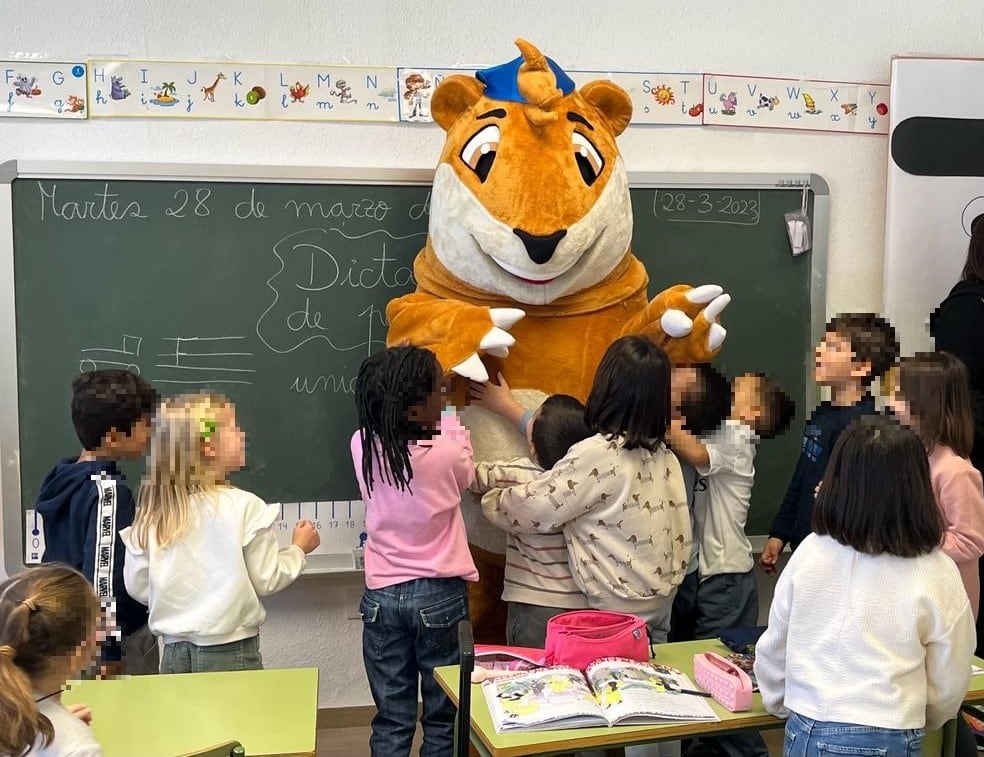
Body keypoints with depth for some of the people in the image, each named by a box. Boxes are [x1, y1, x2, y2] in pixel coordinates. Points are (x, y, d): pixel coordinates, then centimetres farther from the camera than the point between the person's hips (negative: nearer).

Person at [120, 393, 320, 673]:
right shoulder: (245, 507, -15)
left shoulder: (151, 513, -3)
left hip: (174, 653, 4)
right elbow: (266, 580, -9)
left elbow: (137, 586, 3)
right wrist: (298, 549, 9)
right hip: (230, 653, -4)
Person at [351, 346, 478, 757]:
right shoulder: (447, 453, -19)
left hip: (382, 596, 3)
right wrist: (452, 420, 15)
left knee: (391, 720, 12)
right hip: (440, 596, -3)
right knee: (443, 718, 13)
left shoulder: (364, 445, -10)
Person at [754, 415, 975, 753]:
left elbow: (773, 649, 3)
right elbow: (949, 685, -1)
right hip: (889, 742, -1)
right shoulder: (937, 574, -12)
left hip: (808, 735, 1)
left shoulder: (810, 552, -8)